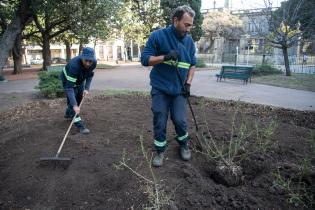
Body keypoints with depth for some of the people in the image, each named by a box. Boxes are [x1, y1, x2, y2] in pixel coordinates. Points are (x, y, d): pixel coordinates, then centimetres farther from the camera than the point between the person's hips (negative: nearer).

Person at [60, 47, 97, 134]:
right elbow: (69, 87, -45)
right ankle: (80, 125, -14)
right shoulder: (74, 65, -44)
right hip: (68, 80, -6)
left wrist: (87, 88, -18)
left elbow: (90, 75, -5)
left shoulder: (93, 63, -27)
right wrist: (74, 105, -50)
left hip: (80, 80, 6)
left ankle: (68, 114, 42)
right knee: (72, 100, -16)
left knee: (79, 98, 15)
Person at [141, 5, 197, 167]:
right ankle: (160, 151, 23)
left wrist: (188, 83, -1)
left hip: (179, 89, 3)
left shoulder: (189, 41, 4)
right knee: (159, 122, 2)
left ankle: (184, 145, 27)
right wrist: (165, 57, -26)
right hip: (160, 89, -2)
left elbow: (192, 64, 13)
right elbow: (144, 59, -11)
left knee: (180, 120, -2)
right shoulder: (157, 36, -9)